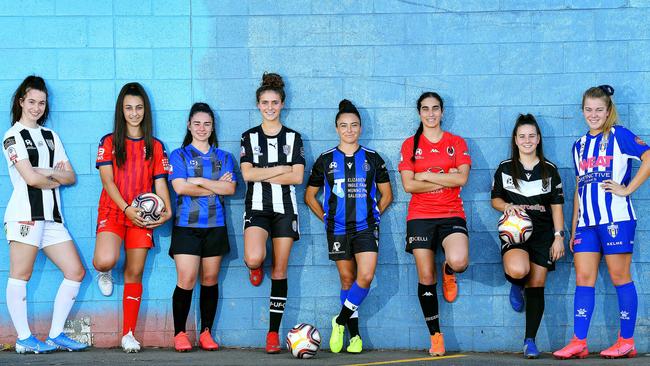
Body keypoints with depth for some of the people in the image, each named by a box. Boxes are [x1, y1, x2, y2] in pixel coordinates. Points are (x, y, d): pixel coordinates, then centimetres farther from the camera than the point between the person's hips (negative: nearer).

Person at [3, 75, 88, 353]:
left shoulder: (51, 136, 20)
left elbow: (70, 176, 13)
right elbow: (30, 178, -11)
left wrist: (48, 172, -5)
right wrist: (55, 180, 5)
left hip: (51, 215, 7)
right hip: (25, 212, -7)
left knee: (76, 272, 3)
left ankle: (55, 334, 7)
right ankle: (24, 338, 0)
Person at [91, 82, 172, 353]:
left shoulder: (155, 146, 12)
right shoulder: (109, 142, 6)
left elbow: (160, 182, 7)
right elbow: (107, 180, -3)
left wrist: (167, 210, -11)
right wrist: (126, 209, -17)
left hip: (142, 216, 2)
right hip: (113, 211, -2)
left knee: (134, 273, 0)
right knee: (105, 260, -27)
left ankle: (129, 334, 6)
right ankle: (103, 272, 13)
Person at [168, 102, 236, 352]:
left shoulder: (223, 158, 14)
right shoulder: (179, 155, 7)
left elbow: (230, 188, -2)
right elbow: (180, 187, -9)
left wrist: (199, 181, -8)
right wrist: (216, 186, -5)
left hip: (215, 225, 3)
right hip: (186, 225, -3)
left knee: (210, 279, 3)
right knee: (186, 280, -11)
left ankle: (206, 333, 11)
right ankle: (179, 334, -2)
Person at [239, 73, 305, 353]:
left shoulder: (293, 138, 8)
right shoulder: (249, 137, 8)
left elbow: (297, 177, -3)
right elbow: (247, 174, -5)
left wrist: (263, 175, -8)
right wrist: (281, 170, -8)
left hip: (285, 208, 1)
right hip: (257, 206, -1)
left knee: (279, 271, 0)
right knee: (254, 258, -26)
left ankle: (273, 333, 3)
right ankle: (255, 267, 14)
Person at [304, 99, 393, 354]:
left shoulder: (373, 159, 5)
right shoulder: (325, 160, 5)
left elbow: (386, 195, 13)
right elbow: (310, 196, 13)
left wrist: (372, 216, 5)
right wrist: (326, 218, 6)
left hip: (366, 227, -1)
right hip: (337, 229, 1)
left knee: (365, 277, -17)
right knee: (347, 279, 5)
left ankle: (340, 321, 0)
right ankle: (354, 333, 14)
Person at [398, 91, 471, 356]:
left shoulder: (456, 143, 9)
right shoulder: (410, 145, 9)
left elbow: (462, 178, -7)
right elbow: (408, 185, -3)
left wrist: (426, 176, -7)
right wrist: (445, 180, -7)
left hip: (451, 215, -1)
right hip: (420, 216, 1)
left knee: (458, 261, -28)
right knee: (425, 278, -1)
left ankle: (448, 272, 11)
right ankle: (435, 337, 11)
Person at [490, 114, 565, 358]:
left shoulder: (549, 170, 8)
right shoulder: (505, 168, 7)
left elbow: (556, 206, 9)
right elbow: (495, 199, 12)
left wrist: (559, 236, 1)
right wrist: (506, 206, -11)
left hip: (542, 233, 2)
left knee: (537, 287, -1)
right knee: (518, 269, -31)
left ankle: (530, 341, 4)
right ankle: (516, 285, 8)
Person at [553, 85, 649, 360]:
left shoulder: (618, 136, -2)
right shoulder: (580, 145, 17)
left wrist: (627, 189, -14)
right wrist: (573, 227, 16)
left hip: (616, 218, -6)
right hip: (586, 221, 6)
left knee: (620, 277, -1)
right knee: (583, 278, 2)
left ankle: (627, 341, 5)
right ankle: (578, 342, 2)